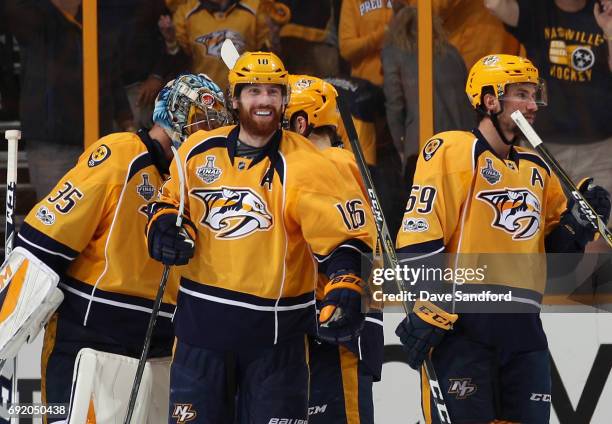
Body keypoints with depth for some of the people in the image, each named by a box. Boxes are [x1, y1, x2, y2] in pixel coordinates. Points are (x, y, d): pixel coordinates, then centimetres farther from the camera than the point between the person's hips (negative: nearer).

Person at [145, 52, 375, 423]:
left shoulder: (302, 166, -12)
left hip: (274, 327, -4)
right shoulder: (199, 150, 3)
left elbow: (342, 230, -17)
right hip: (202, 319, 4)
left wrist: (345, 291, -31)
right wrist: (165, 225, -1)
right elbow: (171, 198, 21)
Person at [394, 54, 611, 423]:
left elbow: (553, 247, 24)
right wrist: (428, 310, -18)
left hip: (523, 326, 7)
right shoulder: (452, 151, -3)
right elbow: (420, 232, -11)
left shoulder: (537, 169, 21)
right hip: (462, 324, -7)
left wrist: (579, 221, 4)